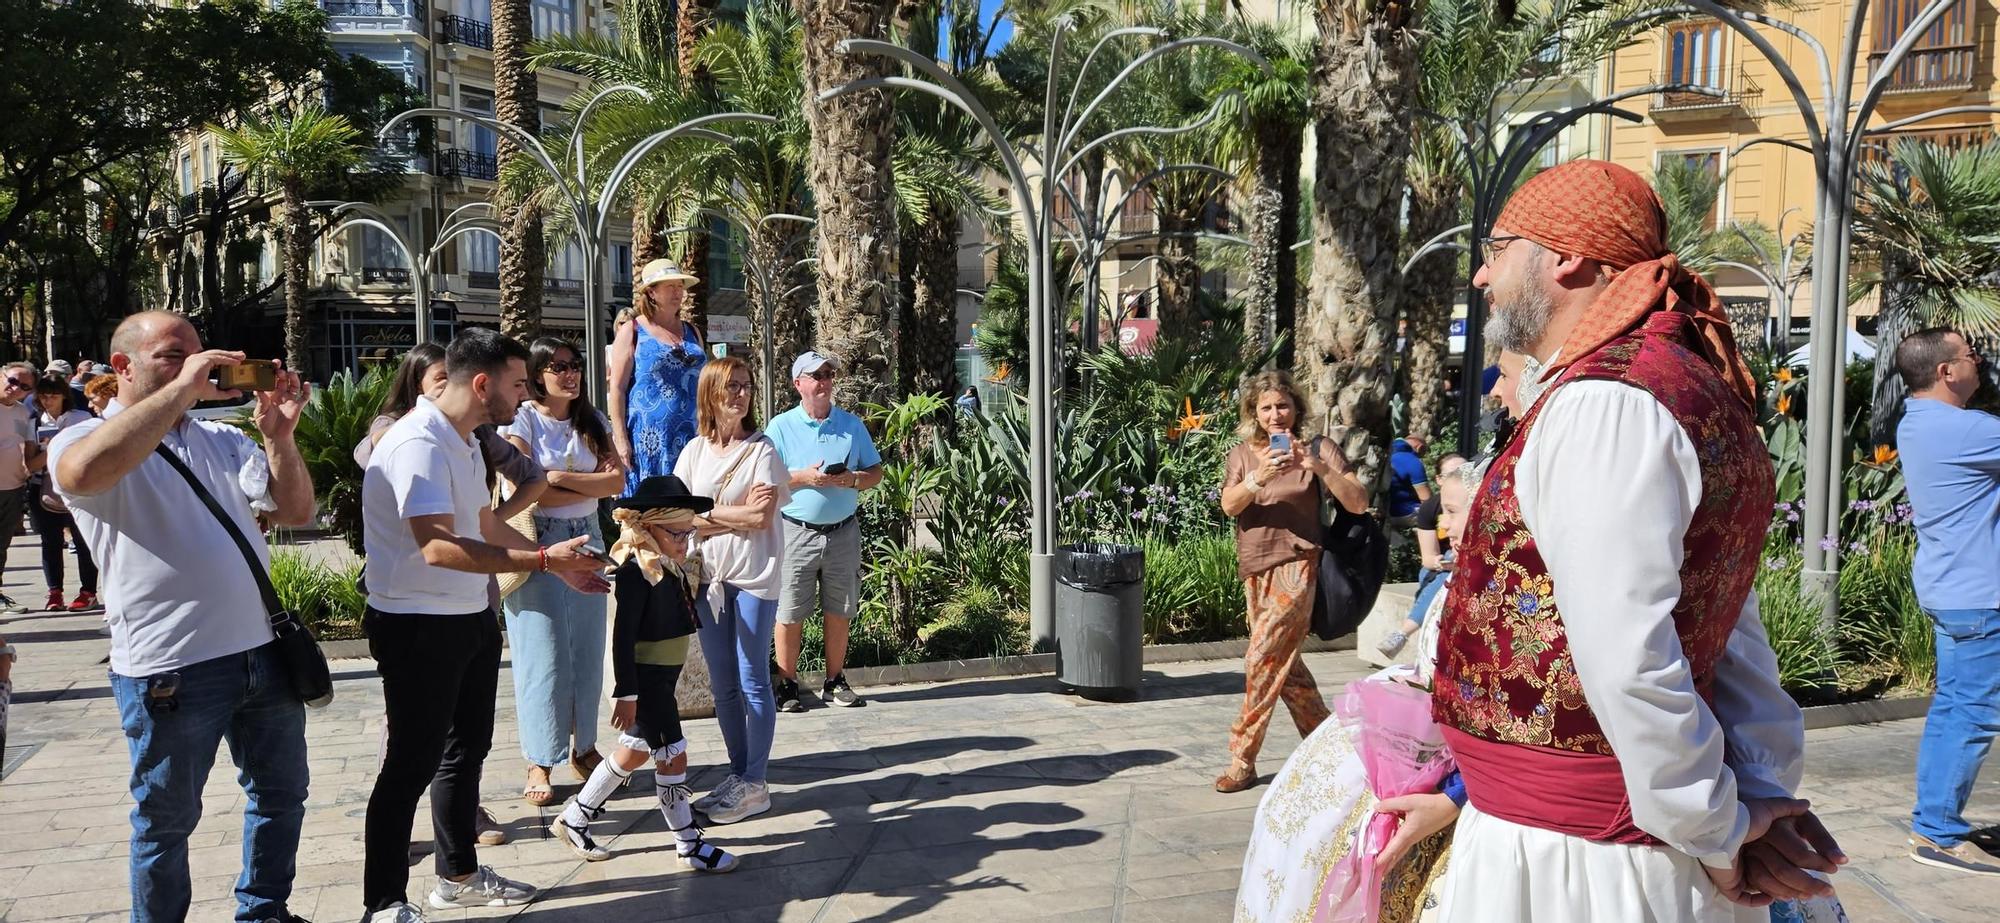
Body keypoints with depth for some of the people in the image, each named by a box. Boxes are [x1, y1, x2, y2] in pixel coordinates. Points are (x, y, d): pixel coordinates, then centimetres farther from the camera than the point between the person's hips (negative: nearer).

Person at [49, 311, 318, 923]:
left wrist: (279, 435, -10)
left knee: (281, 796, 18)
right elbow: (85, 470, -31)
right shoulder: (82, 440, -5)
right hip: (171, 669, -6)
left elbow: (296, 511, 5)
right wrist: (178, 390, -28)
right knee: (167, 823, 9)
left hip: (264, 652, 6)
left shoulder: (221, 440, 12)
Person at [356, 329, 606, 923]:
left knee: (466, 750, 19)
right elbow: (439, 547, -33)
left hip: (470, 618, 10)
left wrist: (561, 563, 22)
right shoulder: (418, 444, -23)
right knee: (413, 764, -1)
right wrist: (543, 559, -32)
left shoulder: (463, 442, 10)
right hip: (419, 626, -10)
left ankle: (458, 875, 34)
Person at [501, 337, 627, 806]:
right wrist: (591, 486, -9)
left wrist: (561, 477, -13)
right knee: (543, 655, -3)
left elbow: (617, 481, -2)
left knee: (587, 650, 8)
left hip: (586, 538, 5)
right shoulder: (522, 422, -5)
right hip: (537, 543, -5)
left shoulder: (593, 421, 10)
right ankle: (540, 762, 6)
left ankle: (584, 746, 20)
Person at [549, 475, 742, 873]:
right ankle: (689, 844, 9)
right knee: (673, 757, -2)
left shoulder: (676, 568, 9)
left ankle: (574, 819, 32)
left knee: (634, 753, 19)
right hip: (645, 677, -10)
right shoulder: (637, 570, -18)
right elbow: (623, 635, -20)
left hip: (665, 675, 10)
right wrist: (626, 693, -21)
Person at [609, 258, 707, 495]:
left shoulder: (692, 332, 16)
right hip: (649, 437, -4)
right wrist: (621, 439, -11)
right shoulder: (632, 332, 1)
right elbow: (617, 389, -4)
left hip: (690, 435, 4)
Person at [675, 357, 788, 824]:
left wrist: (707, 513, -7)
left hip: (753, 576, -5)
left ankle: (755, 784, 8)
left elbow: (762, 516, -13)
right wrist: (737, 514, -11)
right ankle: (737, 773, 22)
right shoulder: (695, 451, 8)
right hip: (709, 575, 5)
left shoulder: (761, 449, -4)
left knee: (752, 681, 0)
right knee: (722, 684, 10)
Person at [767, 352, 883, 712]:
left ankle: (835, 681, 21)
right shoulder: (781, 427, 0)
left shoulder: (852, 425, 8)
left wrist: (853, 479, -10)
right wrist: (803, 478, -16)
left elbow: (876, 472, 11)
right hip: (796, 531, -3)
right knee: (790, 613, 0)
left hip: (843, 531, 3)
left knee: (839, 612, 9)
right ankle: (787, 685, 11)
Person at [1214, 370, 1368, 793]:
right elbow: (1229, 505, -8)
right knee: (1284, 664, 12)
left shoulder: (1318, 449, -1)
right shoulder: (1242, 455, 9)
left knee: (1262, 658, -13)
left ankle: (1242, 759, -7)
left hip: (1295, 566, -5)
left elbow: (1358, 502, -10)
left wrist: (1318, 467, -23)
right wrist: (1259, 478, -27)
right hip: (1255, 569, 5)